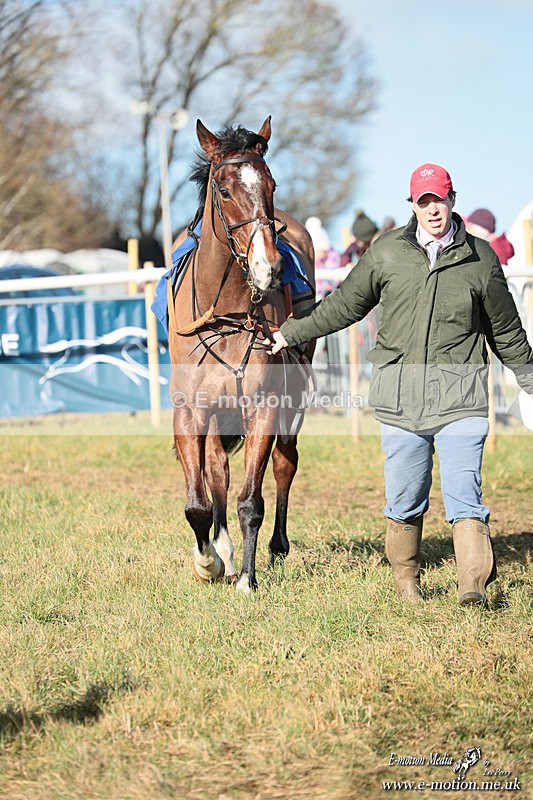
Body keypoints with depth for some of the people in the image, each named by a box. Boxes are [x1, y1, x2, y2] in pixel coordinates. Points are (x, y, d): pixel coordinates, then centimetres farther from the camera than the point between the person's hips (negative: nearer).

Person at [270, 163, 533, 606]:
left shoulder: (481, 257, 5)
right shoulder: (386, 252, 6)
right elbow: (346, 304, 18)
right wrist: (291, 333, 19)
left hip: (460, 397, -1)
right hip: (400, 396, 1)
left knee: (463, 491, -12)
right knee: (405, 498, 7)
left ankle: (474, 584, -17)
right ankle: (406, 578, 23)